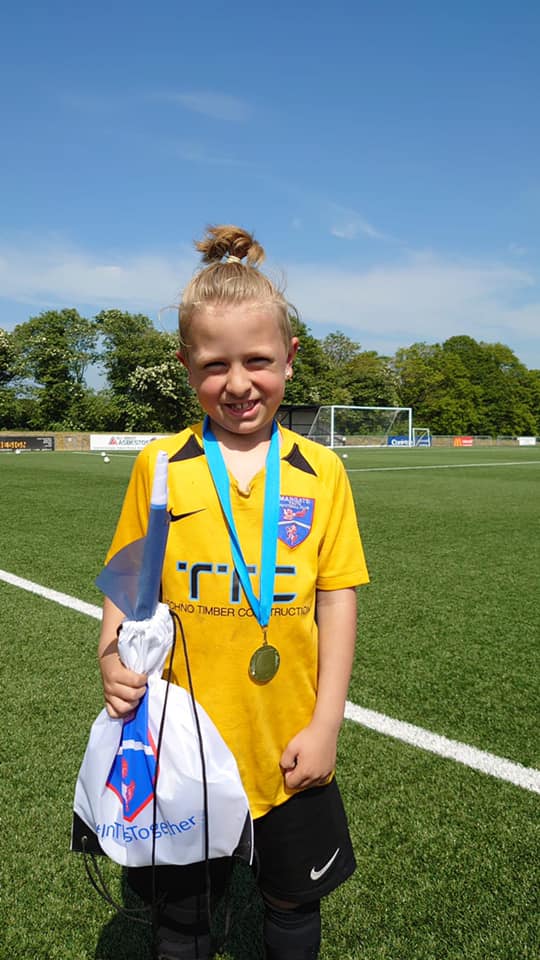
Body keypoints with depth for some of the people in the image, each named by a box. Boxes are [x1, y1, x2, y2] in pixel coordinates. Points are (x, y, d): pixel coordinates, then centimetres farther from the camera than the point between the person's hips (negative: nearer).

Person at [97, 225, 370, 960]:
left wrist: (326, 722, -6)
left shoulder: (322, 472, -6)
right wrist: (114, 658, -17)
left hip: (289, 747, 1)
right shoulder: (157, 466, -6)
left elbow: (336, 599, -4)